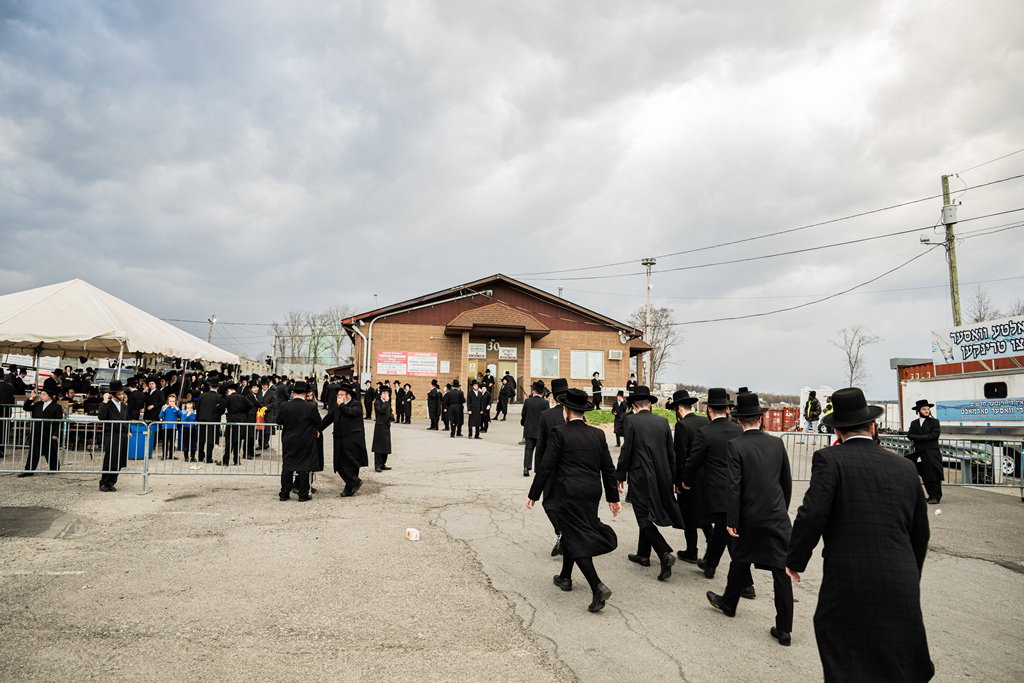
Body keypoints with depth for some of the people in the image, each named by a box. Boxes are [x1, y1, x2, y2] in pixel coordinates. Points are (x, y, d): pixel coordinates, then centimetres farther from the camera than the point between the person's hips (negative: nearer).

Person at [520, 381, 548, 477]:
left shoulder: (527, 401, -3)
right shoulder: (545, 403, -10)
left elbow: (523, 415, 5)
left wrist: (523, 423, 24)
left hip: (529, 430, 2)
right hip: (540, 431, -2)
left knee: (528, 449, 7)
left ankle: (526, 467, -4)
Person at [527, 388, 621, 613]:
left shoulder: (560, 432, -10)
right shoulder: (598, 434, 5)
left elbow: (546, 466, -10)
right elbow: (608, 469, 8)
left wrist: (533, 495, -2)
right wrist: (613, 498, 16)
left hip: (568, 494, -6)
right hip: (592, 494, 6)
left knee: (575, 538, -1)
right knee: (571, 532, 22)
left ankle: (598, 587, -13)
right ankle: (565, 577, 35)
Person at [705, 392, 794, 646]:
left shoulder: (735, 446, -11)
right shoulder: (777, 443, 1)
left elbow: (734, 485, -15)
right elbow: (787, 481, 9)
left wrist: (731, 521, -10)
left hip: (749, 516, -2)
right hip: (778, 516, 2)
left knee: (740, 560, 18)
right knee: (781, 571, 4)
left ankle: (729, 603, 37)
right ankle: (784, 629, 8)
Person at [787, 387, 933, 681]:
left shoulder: (829, 459, -8)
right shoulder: (904, 467, 7)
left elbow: (812, 515, -18)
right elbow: (920, 533, 16)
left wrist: (795, 560, -2)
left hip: (848, 590, -4)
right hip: (902, 588, 5)